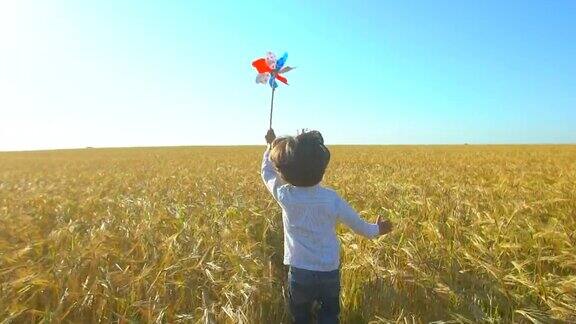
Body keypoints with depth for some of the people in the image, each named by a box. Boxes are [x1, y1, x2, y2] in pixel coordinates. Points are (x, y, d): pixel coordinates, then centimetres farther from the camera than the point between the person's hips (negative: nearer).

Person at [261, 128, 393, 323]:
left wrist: (271, 146, 19)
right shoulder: (331, 198, -16)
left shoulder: (285, 195, -16)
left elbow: (267, 172, 6)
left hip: (299, 272, 0)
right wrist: (377, 230, 20)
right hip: (330, 272, 0)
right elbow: (358, 225, 0)